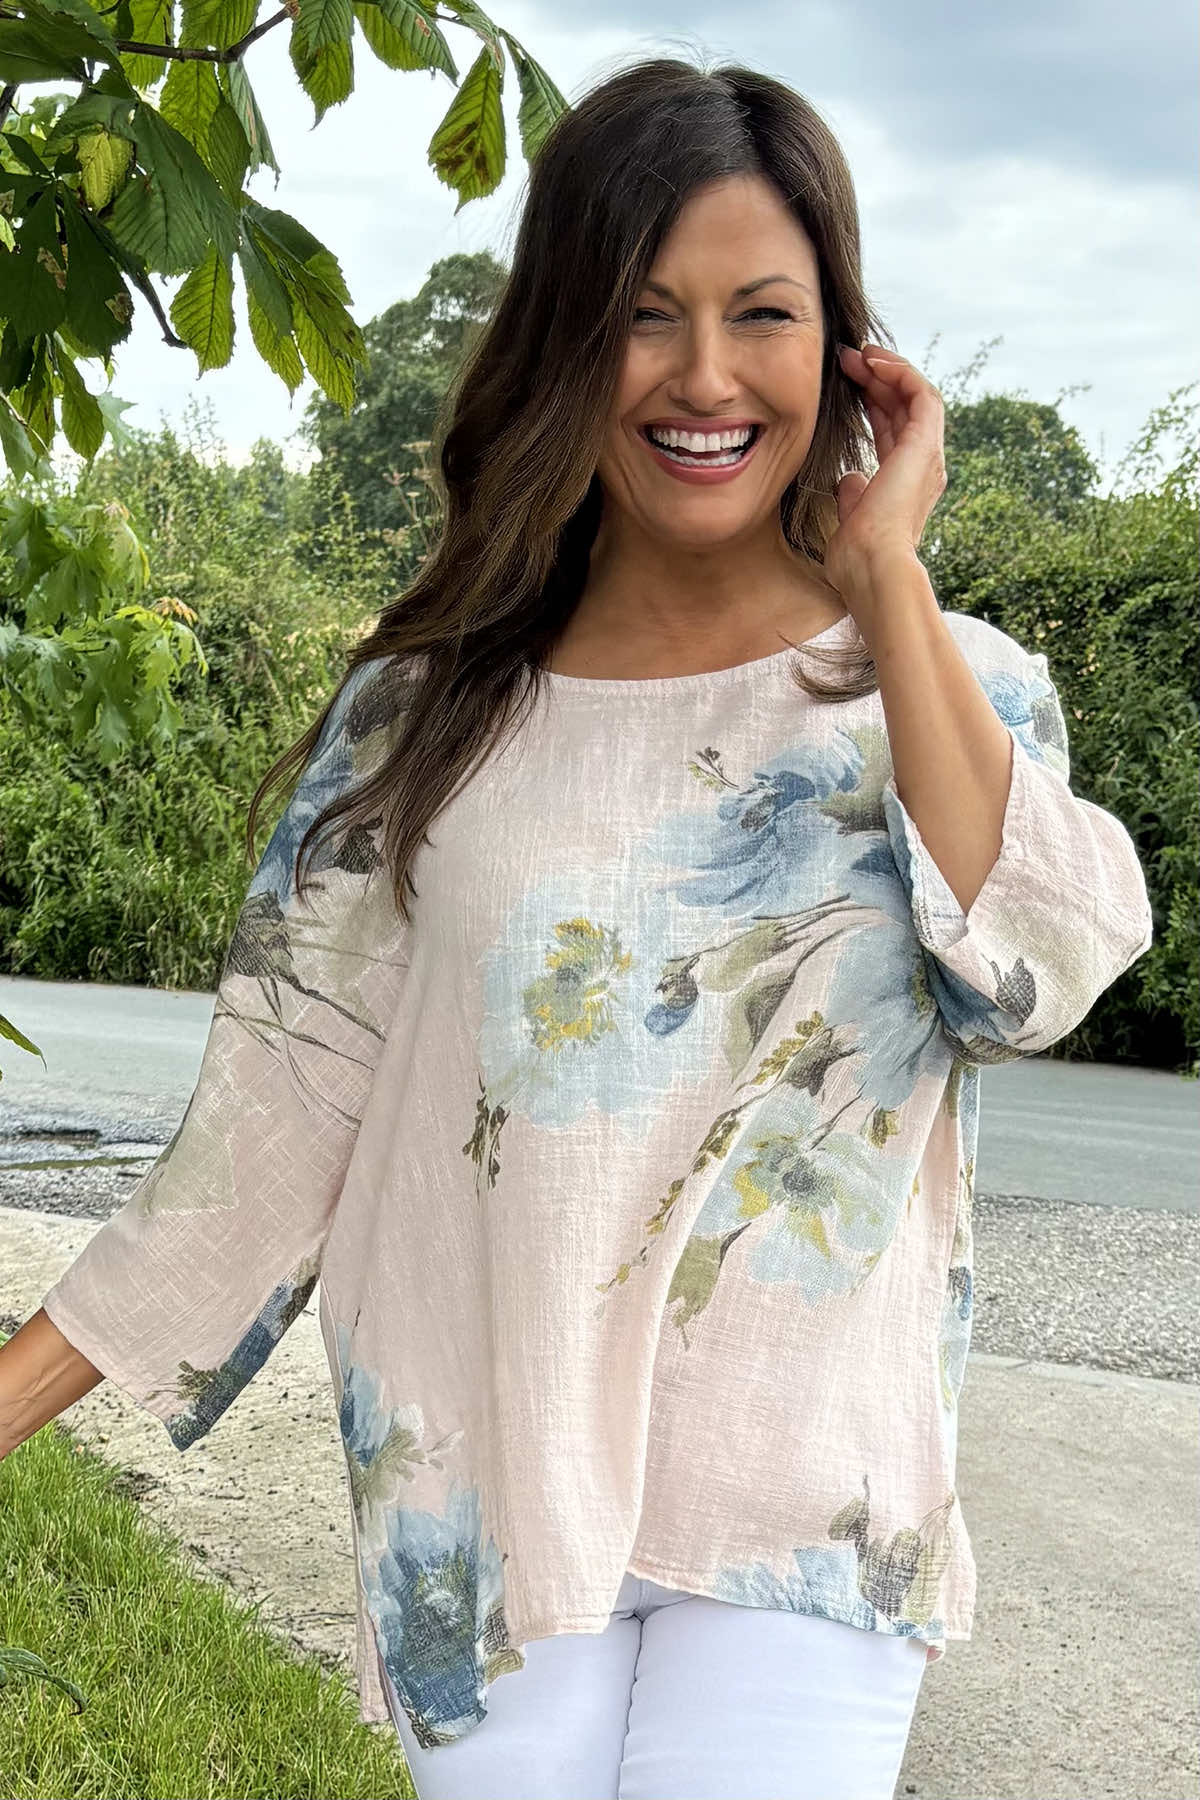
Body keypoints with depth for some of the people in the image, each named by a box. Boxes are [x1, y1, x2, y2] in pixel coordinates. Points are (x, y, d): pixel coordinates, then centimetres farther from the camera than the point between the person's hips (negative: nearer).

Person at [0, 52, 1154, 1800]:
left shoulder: (954, 685, 3)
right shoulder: (427, 715, 5)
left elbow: (1036, 973, -17)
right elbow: (283, 1104, 3)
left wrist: (888, 573, -12)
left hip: (811, 1512, -1)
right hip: (485, 1497, 1)